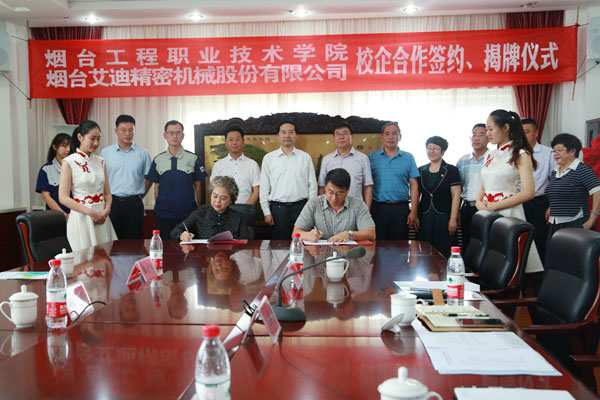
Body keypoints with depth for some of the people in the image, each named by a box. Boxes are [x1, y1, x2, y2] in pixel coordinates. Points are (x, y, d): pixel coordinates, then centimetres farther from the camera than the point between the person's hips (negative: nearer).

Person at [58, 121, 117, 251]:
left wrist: (106, 211, -7)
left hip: (102, 217, 5)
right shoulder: (69, 162, -5)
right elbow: (63, 198, -10)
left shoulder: (100, 161, 10)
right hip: (81, 218, -4)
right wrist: (91, 213, -16)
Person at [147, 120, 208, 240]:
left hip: (188, 213, -1)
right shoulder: (158, 160, 7)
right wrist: (159, 207, 7)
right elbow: (156, 187, 12)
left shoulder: (193, 158, 3)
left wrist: (199, 210, 0)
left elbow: (197, 186, 4)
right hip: (163, 215, 1)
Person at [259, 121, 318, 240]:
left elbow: (312, 186, 7)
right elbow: (264, 188, 6)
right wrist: (267, 212, 0)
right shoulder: (268, 158, 6)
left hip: (300, 207, 0)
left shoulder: (305, 157, 7)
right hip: (278, 208, 0)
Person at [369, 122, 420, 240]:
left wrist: (414, 212, -2)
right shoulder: (372, 157, 8)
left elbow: (414, 185, 5)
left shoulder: (408, 158, 9)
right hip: (377, 208, 0)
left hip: (401, 208, 1)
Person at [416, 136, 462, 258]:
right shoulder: (421, 171, 12)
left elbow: (456, 196, -4)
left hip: (444, 217, -3)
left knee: (444, 253, -5)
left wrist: (453, 219, -11)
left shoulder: (451, 170, 1)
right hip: (424, 218, 3)